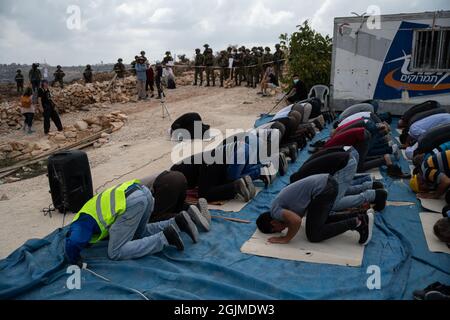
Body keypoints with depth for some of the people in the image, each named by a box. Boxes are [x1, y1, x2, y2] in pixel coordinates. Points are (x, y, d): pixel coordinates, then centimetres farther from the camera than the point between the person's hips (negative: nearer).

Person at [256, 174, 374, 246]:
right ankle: (362, 217, 16)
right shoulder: (279, 203, 21)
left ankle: (356, 223, -5)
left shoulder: (275, 211, -5)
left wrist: (286, 239, -8)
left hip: (323, 189, -10)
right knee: (322, 221, 26)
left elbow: (296, 221, -23)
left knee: (314, 235, -4)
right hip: (328, 182, 10)